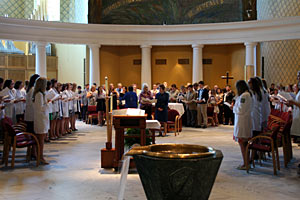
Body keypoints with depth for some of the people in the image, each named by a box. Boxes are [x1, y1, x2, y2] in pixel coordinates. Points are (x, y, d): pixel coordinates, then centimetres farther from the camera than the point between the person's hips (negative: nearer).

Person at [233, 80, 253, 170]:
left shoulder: (243, 96, -16)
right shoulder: (248, 94, 13)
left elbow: (240, 110, -16)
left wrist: (234, 108, 1)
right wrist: (236, 108, 11)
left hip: (242, 121, -10)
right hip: (247, 120, 10)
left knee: (242, 143, -5)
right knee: (245, 143, 14)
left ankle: (245, 164, -2)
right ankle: (247, 162, 20)